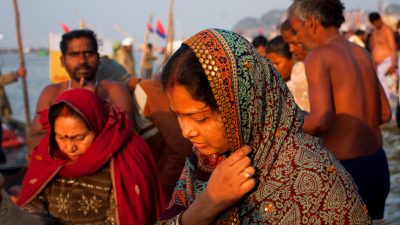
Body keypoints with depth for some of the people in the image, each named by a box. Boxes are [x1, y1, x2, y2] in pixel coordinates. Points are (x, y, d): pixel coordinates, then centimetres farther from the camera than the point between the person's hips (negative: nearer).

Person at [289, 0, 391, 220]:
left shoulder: (318, 56, -13)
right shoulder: (361, 53, 9)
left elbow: (320, 120, -25)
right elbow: (384, 114, 15)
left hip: (345, 169, -7)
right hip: (378, 165, 7)